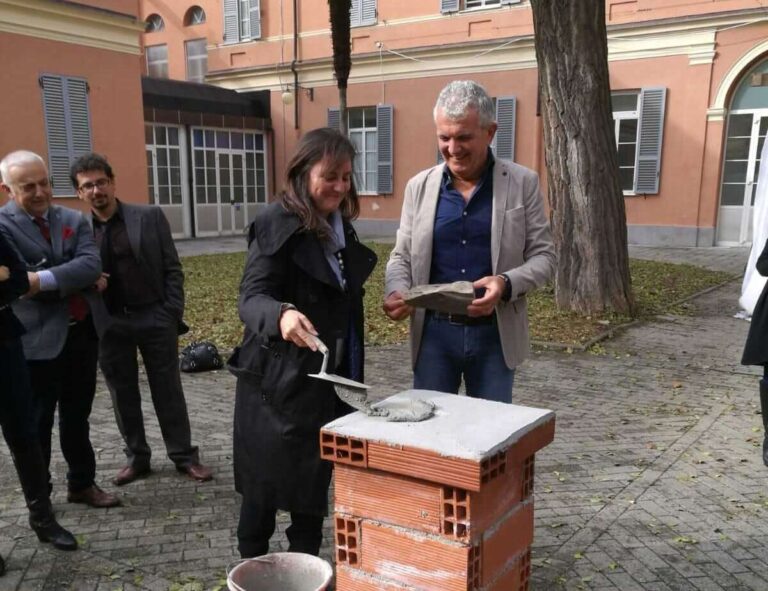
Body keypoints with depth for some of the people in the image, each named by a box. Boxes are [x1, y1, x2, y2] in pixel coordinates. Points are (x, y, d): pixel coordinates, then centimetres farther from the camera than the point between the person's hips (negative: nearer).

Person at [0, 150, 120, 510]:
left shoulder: (72, 219, 5)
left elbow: (91, 265, -12)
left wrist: (44, 280, -24)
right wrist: (75, 281, -15)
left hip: (80, 333, 4)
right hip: (37, 340, -4)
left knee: (77, 416, 18)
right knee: (37, 424, 11)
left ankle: (82, 483, 34)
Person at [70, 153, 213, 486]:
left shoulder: (150, 217, -1)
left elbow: (172, 269, -1)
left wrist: (172, 316, -7)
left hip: (154, 318, -2)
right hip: (110, 324, 2)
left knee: (168, 390, 7)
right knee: (123, 395, 12)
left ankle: (184, 455, 20)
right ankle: (137, 457, 27)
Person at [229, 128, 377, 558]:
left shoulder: (340, 225, 9)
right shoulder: (276, 223, -15)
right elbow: (252, 296, -22)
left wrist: (352, 372, 19)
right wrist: (281, 314, -45)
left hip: (327, 376, 7)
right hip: (279, 377, -7)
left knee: (316, 477, 15)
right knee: (267, 478, 7)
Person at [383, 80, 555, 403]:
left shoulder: (523, 183, -2)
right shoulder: (419, 186, 2)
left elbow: (542, 255, -1)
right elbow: (401, 256, 8)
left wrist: (507, 284, -21)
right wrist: (396, 291, -14)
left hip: (495, 334, -1)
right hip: (434, 332, 1)